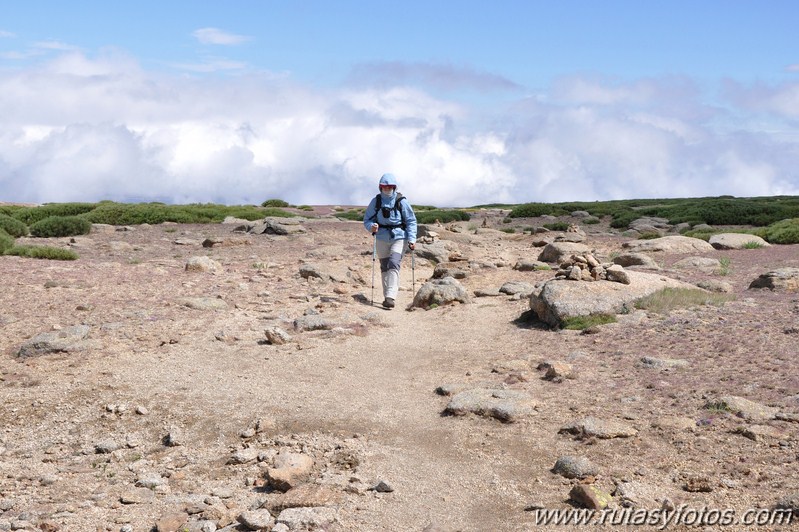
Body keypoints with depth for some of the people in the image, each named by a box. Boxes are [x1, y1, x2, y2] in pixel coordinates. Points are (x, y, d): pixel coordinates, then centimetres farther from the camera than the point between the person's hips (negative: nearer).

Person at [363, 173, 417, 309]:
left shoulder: (401, 201, -5)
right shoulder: (376, 201, 2)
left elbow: (411, 221, -2)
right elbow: (367, 219, 7)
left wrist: (412, 239, -13)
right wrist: (371, 226, -17)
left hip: (399, 238, -3)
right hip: (382, 238, 4)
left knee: (393, 265, -18)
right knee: (384, 267, 10)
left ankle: (390, 297, -25)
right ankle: (387, 296, 20)